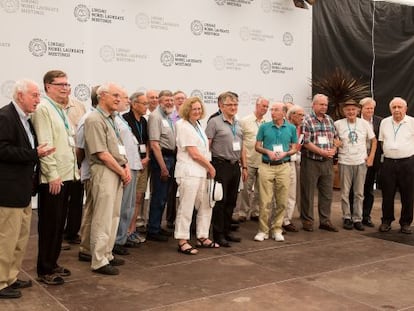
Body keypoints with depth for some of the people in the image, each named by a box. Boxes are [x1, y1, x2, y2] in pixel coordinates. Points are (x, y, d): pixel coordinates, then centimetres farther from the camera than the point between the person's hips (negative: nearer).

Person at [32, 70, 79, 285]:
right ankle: (45, 271, 12)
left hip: (66, 176, 9)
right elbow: (44, 144, -18)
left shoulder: (61, 110, 16)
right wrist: (53, 175, -20)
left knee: (59, 223, 15)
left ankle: (52, 263, 27)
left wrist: (74, 170, 15)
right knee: (49, 225, 0)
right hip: (52, 178, -9)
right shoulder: (43, 108, -11)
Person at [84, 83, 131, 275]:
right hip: (104, 172, -9)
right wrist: (122, 171, -10)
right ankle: (99, 261, 3)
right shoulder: (95, 119, -12)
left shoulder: (111, 119, 16)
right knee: (103, 219, -5)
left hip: (118, 172, 9)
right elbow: (102, 153, -17)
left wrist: (126, 167, 3)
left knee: (113, 217, 14)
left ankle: (107, 255, 24)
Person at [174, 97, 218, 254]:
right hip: (189, 172, -9)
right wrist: (210, 167, -4)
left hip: (202, 172, 9)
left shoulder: (197, 125, 16)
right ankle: (182, 241, 5)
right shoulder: (184, 126, -10)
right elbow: (194, 154, -14)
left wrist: (208, 168, 5)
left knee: (205, 206, 14)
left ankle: (202, 238, 26)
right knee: (186, 208, -3)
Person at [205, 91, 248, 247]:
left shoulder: (238, 124, 15)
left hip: (235, 166, 7)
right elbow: (206, 145, -10)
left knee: (231, 201, 12)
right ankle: (218, 235, 8)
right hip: (221, 165, -7)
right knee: (220, 201, -1)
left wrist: (244, 166, 17)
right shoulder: (214, 122, -6)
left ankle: (227, 231, 23)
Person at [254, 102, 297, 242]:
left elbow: (294, 149, 10)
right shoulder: (264, 127, 3)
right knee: (265, 201, -2)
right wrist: (268, 152, -12)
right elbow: (257, 146, 7)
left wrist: (285, 153, -10)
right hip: (266, 166, -1)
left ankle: (277, 229, 17)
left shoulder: (291, 128, 6)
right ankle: (263, 230, 8)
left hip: (283, 167, 1)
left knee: (282, 201, 4)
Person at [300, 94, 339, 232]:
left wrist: (333, 149, -2)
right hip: (311, 162, -6)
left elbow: (335, 137, 17)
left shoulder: (329, 120, 12)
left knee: (327, 192, 9)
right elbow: (306, 142, -15)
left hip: (327, 162, 6)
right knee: (308, 193, 2)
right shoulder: (306, 120, -8)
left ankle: (325, 221, 19)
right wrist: (323, 152, -15)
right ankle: (307, 221, 14)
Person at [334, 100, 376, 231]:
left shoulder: (364, 124, 3)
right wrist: (336, 143, -6)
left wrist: (371, 157, 5)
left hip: (361, 162, 1)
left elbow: (373, 140, 11)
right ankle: (347, 218, 15)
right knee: (345, 192, 3)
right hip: (345, 162, -1)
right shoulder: (338, 124, -2)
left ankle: (357, 219, 14)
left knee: (359, 193, 5)